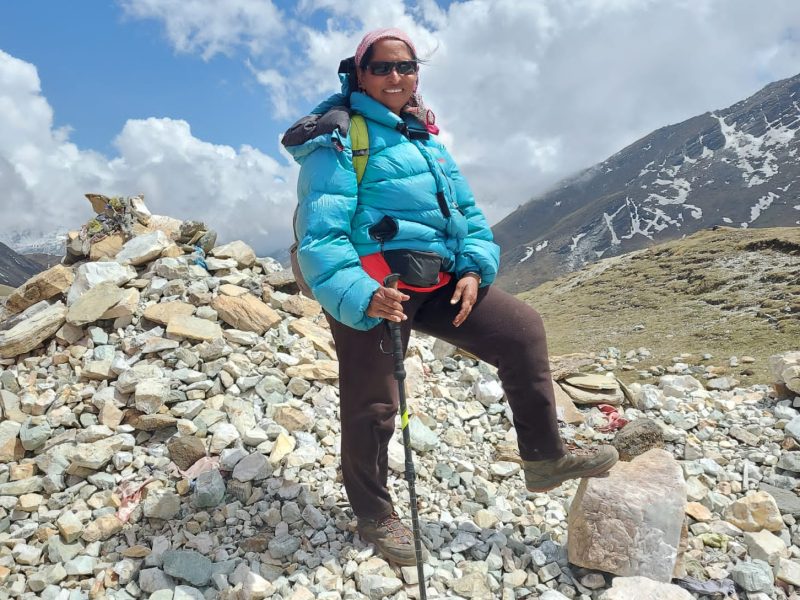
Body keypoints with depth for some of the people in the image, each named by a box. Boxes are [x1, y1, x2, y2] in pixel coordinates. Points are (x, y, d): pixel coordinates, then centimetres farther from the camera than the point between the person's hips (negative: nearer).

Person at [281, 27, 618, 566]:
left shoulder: (427, 138, 18)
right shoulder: (340, 139, -5)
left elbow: (468, 213, 17)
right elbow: (321, 234, -17)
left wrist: (475, 269, -1)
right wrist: (360, 296, -32)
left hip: (436, 280, 7)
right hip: (371, 287, -7)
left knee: (524, 329, 4)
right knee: (371, 407, 3)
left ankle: (544, 458, 17)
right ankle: (375, 516, 29)